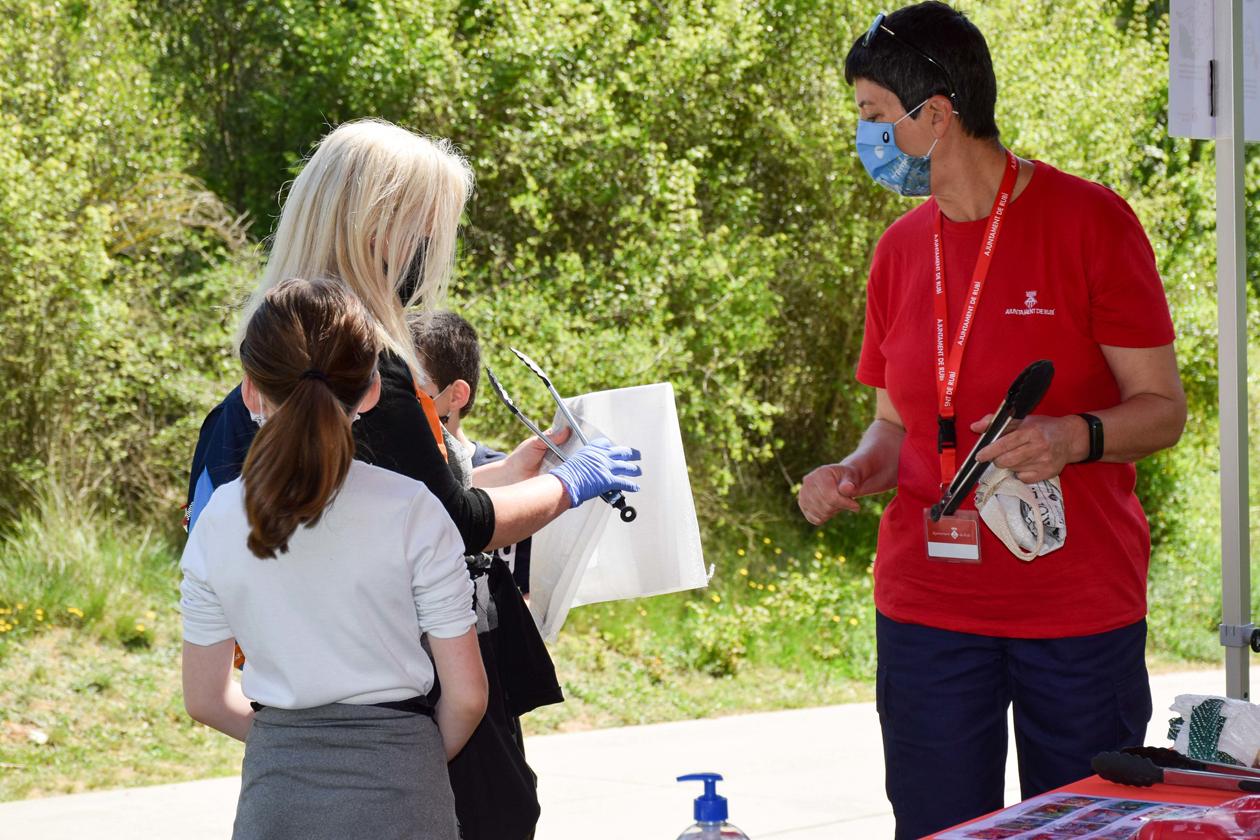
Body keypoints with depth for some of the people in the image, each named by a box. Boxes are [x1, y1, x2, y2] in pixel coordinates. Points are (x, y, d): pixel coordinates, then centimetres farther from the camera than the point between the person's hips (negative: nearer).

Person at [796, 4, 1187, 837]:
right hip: (928, 605, 4)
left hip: (1082, 608, -4)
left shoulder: (1090, 220, -6)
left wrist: (1074, 437, -25)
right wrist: (854, 474, -6)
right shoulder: (901, 249, 9)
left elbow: (1163, 409, -6)